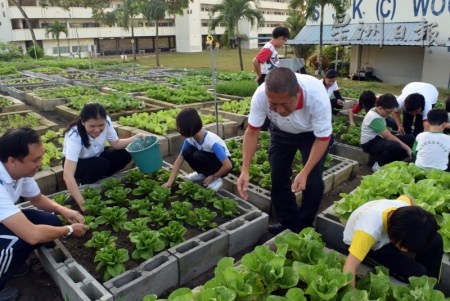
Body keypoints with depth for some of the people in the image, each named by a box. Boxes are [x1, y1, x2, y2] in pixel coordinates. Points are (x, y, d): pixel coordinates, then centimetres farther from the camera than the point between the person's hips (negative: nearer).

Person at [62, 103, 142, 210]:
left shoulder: (106, 122, -25)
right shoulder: (74, 136, -38)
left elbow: (116, 144, -9)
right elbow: (67, 175, -45)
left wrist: (136, 138, -27)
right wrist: (83, 204, -53)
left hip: (96, 156, 5)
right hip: (76, 162, -5)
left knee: (124, 155, -19)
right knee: (101, 164, -33)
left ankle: (98, 181, 0)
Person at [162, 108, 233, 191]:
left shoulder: (211, 141, -35)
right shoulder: (190, 138, -15)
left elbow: (228, 165, -34)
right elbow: (180, 159, -10)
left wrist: (213, 177, -19)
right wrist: (169, 182, -17)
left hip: (222, 164, -6)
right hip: (209, 158, 6)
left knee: (198, 156, -31)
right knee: (187, 152, -20)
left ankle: (216, 180, -11)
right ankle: (203, 174, 3)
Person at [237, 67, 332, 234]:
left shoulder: (317, 96, -41)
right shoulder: (260, 95, -35)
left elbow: (322, 139, -27)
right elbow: (252, 132, -21)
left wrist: (304, 173, -36)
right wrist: (245, 170, -29)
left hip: (313, 133, -2)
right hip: (282, 132, 3)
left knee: (312, 181, -9)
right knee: (278, 177, 1)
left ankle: (304, 227, 15)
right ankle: (289, 222, 22)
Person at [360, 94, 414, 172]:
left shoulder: (378, 111, 3)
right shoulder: (374, 118, -25)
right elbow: (388, 136, -27)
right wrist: (407, 148, -26)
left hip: (379, 138, 10)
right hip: (370, 143, -10)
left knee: (410, 139, 0)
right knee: (396, 146, -37)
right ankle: (378, 165, -13)